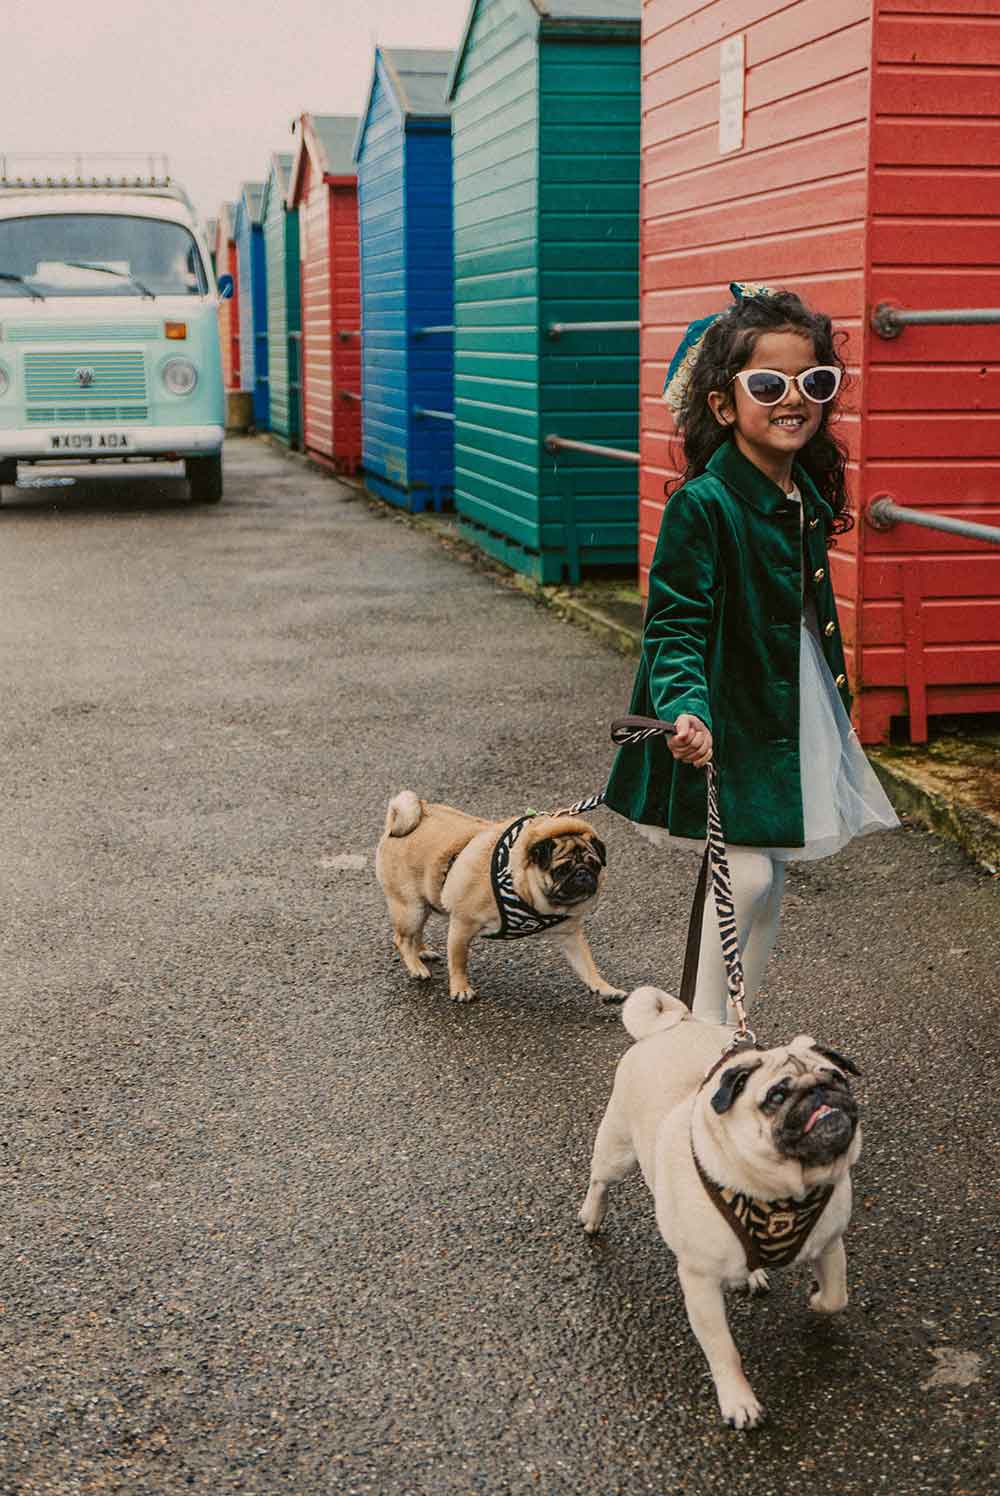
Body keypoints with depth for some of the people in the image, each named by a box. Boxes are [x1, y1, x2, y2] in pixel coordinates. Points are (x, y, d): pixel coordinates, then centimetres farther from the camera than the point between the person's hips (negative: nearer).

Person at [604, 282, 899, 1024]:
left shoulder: (808, 496, 4)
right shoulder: (701, 505, -19)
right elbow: (675, 626, -21)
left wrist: (835, 710, 22)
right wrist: (685, 709, -37)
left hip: (795, 719, 8)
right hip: (724, 726, -8)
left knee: (771, 879, 14)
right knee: (745, 874, -12)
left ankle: (734, 1015, 31)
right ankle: (707, 1032, 4)